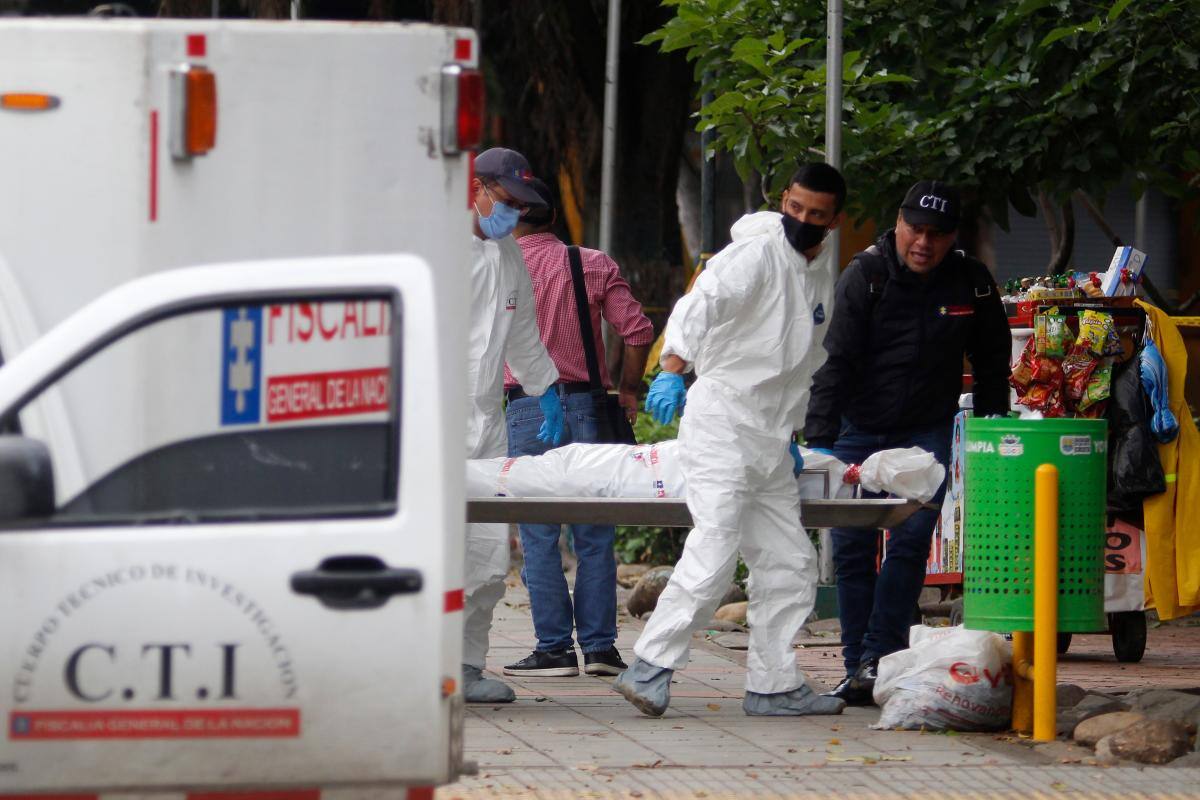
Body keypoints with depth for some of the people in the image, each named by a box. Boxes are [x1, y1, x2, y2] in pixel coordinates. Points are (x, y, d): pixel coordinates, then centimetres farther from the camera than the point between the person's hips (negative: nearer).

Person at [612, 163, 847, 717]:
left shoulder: (822, 276, 17)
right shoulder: (757, 253, -8)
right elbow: (701, 302, -21)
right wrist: (673, 369, -33)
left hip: (768, 438, 8)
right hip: (721, 420, -8)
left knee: (789, 563, 8)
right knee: (714, 552, -18)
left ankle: (774, 683, 14)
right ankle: (649, 668, -16)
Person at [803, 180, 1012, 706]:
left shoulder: (971, 283, -3)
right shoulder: (865, 276, -11)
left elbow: (992, 362, 12)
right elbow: (835, 361, -17)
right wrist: (819, 440, -26)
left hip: (926, 432, 1)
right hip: (859, 428, -1)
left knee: (911, 540, -13)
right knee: (852, 546, -1)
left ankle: (878, 656, -11)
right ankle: (858, 666, 5)